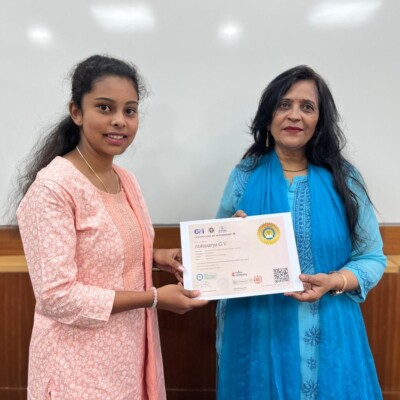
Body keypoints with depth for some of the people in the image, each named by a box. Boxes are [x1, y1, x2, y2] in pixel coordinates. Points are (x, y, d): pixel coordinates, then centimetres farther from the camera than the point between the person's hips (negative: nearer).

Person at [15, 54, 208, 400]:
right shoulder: (53, 187, -21)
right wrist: (155, 298, -20)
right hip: (80, 363, -7)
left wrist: (156, 257, -3)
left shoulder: (126, 180, 3)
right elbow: (57, 296, -23)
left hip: (130, 348, 7)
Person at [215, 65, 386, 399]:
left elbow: (372, 257, 0)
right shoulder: (245, 176, -1)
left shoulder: (343, 178, -3)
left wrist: (333, 282, -18)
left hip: (327, 333, 0)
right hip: (258, 330, 0)